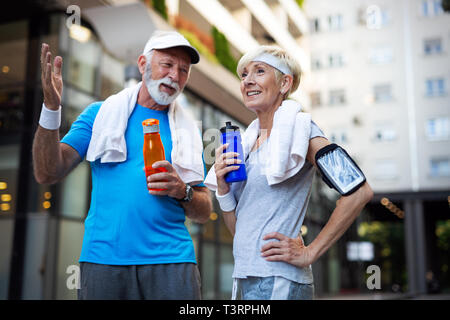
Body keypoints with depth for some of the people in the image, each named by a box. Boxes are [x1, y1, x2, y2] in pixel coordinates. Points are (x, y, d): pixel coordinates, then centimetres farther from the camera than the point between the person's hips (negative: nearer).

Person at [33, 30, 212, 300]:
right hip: (103, 258, -1)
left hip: (170, 259, 1)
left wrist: (183, 191, -9)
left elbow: (204, 213, 12)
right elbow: (47, 173, -1)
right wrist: (51, 108, -13)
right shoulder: (100, 114, 9)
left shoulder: (188, 130, 12)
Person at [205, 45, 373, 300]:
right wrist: (222, 187, -4)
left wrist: (309, 253, -15)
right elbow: (238, 229, 13)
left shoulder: (298, 127, -6)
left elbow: (359, 191, -18)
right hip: (245, 278, 7)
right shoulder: (249, 141, 13)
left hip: (277, 281, -7)